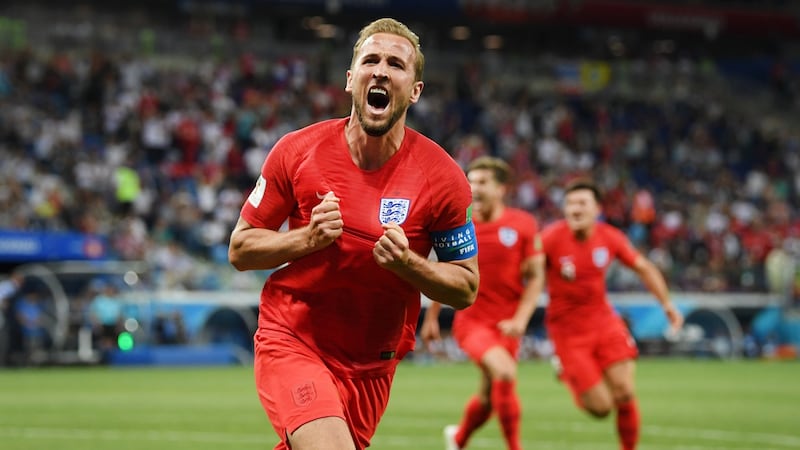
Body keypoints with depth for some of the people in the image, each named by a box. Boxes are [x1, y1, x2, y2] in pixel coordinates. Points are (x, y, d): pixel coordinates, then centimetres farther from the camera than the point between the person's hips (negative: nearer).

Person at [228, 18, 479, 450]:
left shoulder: (442, 178, -8)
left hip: (371, 364, 3)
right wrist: (307, 238, -18)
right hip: (291, 344, -2)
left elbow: (466, 288, -1)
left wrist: (407, 263, -20)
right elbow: (239, 248, 0)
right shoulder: (296, 152, -7)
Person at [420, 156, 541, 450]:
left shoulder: (523, 225, -3)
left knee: (489, 397, 10)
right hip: (471, 320, -2)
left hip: (505, 324, 2)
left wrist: (520, 319, -11)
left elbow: (534, 279, 1)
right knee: (505, 373, -26)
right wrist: (431, 317, 14)